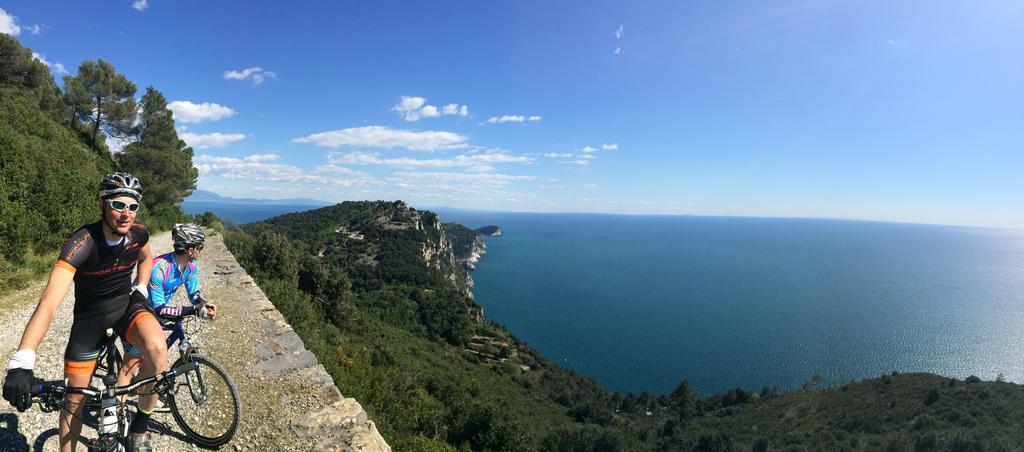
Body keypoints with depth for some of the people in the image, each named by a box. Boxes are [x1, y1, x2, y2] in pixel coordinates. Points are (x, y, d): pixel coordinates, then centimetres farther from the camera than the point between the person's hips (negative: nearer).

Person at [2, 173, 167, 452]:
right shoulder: (82, 244, -28)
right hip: (90, 315, -1)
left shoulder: (138, 234, -14)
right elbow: (48, 302, -38)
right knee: (74, 401, 5)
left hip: (126, 304, 2)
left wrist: (140, 290, -1)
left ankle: (140, 428, -8)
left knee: (157, 348, -30)